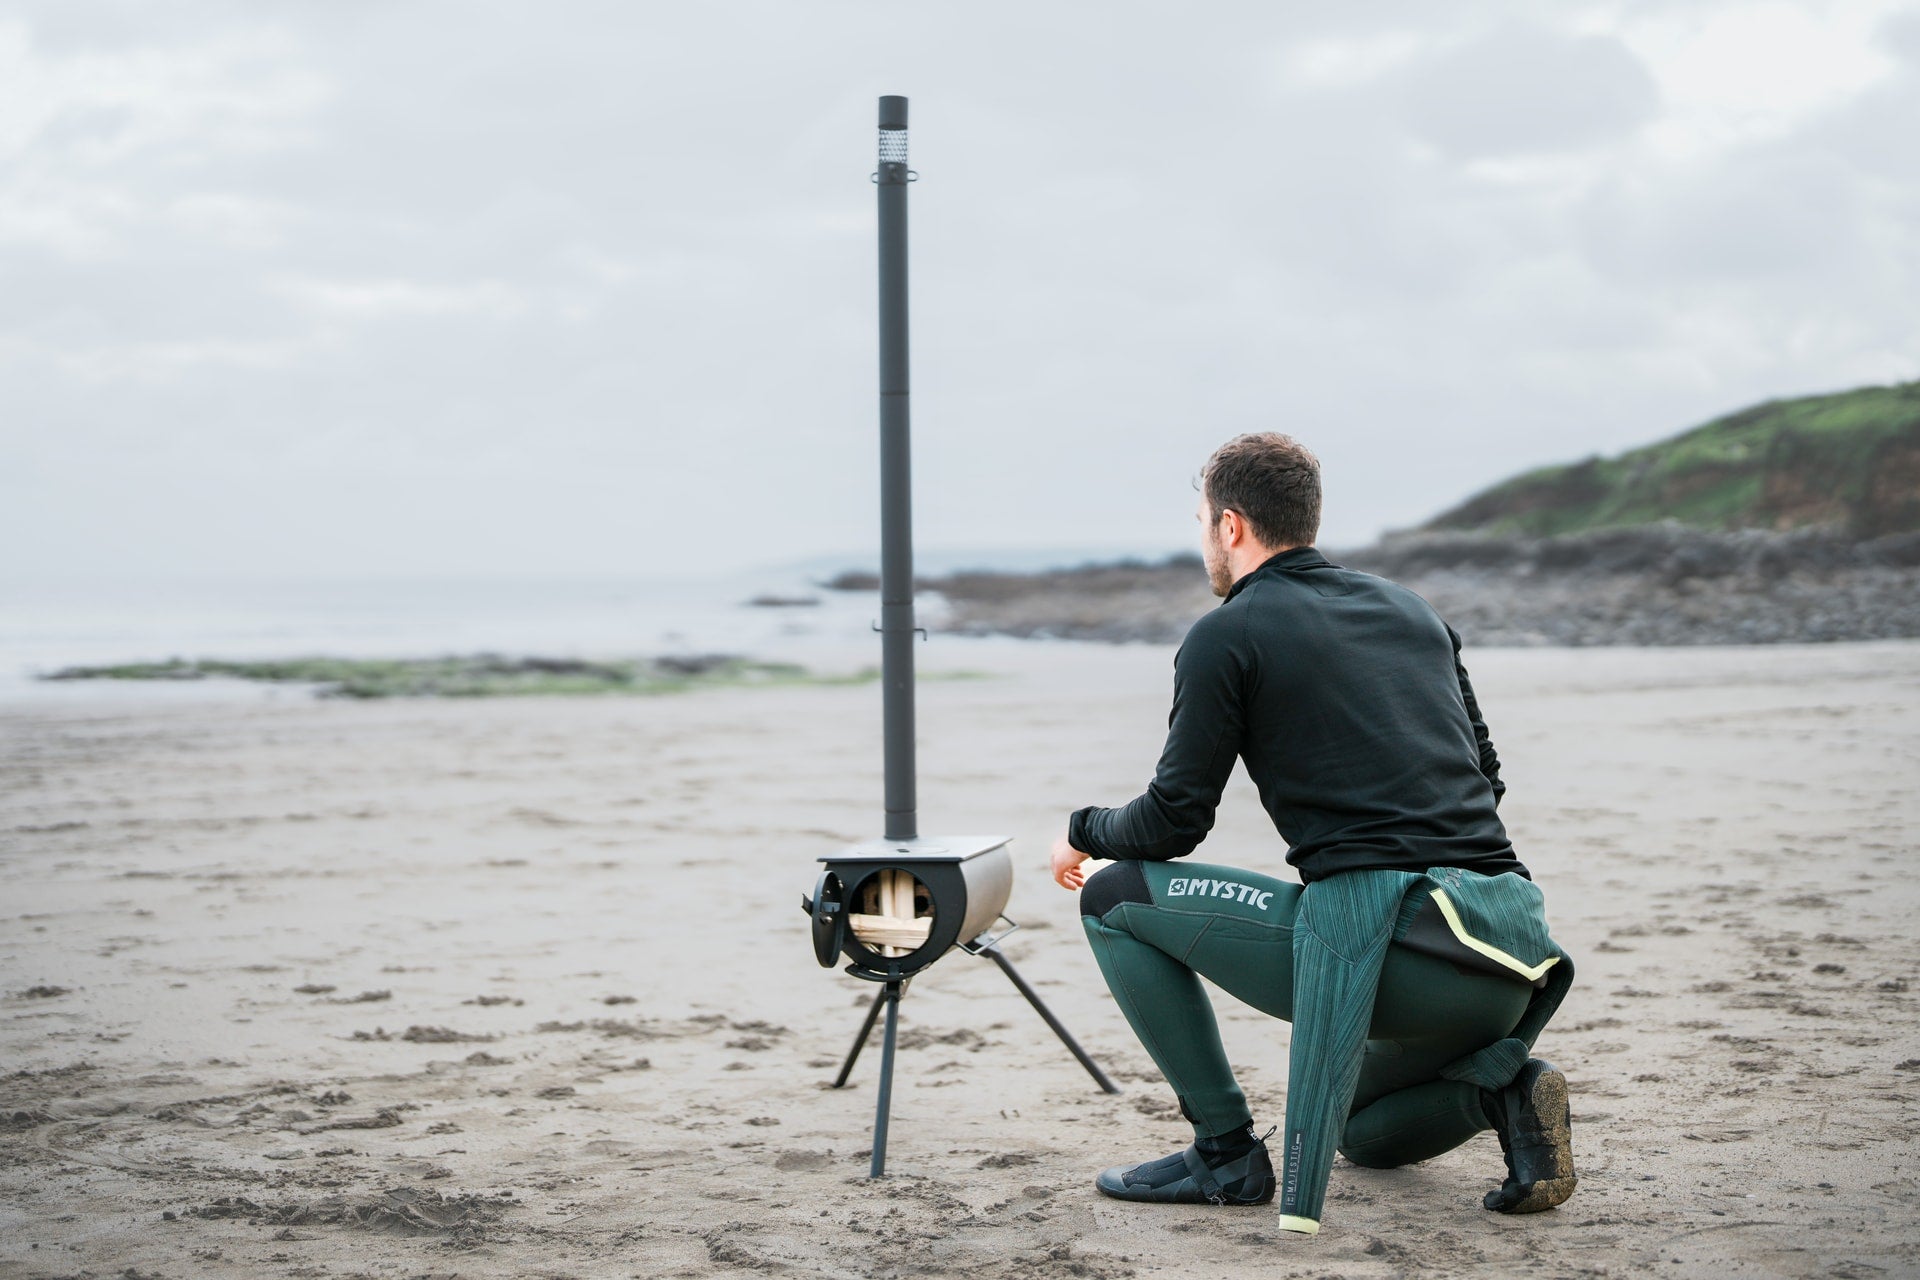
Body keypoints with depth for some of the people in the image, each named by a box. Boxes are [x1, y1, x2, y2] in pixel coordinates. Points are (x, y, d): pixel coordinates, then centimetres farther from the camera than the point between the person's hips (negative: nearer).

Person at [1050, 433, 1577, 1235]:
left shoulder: (1227, 636, 2)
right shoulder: (1410, 611, 21)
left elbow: (1174, 822, 3)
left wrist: (1085, 831, 24)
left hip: (1373, 938, -7)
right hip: (1508, 965, 8)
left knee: (1117, 896, 9)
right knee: (1363, 1132, 35)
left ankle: (1226, 1151, 6)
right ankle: (1499, 1088, 4)